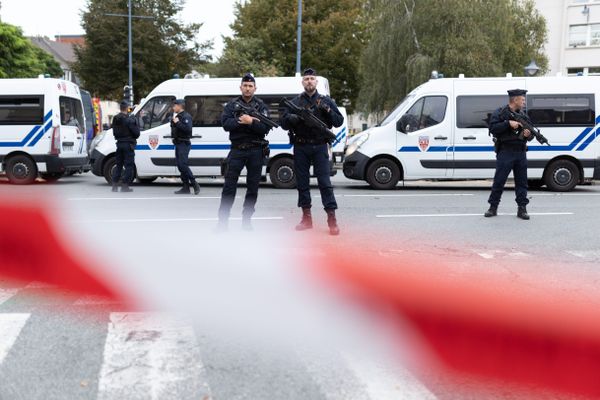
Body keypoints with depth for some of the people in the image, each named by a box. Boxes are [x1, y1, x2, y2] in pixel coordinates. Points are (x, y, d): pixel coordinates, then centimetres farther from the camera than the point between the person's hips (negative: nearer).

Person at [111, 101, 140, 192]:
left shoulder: (115, 119, 7)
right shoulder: (130, 119, -15)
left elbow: (114, 132, 14)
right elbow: (136, 133, -13)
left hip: (119, 143, 7)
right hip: (128, 144, -7)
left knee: (118, 164, 15)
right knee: (129, 165, -1)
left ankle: (115, 185, 14)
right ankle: (125, 185, -4)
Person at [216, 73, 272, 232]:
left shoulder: (261, 106, 4)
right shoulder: (232, 104, 7)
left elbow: (265, 128, -7)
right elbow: (225, 123, -7)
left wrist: (250, 122, -22)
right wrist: (242, 121, -19)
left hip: (255, 151, 1)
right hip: (237, 150, 0)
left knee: (253, 187, 7)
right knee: (229, 186, -3)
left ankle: (247, 219, 17)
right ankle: (223, 220, 0)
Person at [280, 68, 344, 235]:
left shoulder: (326, 101, 10)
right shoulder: (294, 102, 11)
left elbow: (339, 121, 5)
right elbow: (283, 123, 5)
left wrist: (327, 110, -12)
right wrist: (294, 118, -16)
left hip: (319, 147, -2)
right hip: (300, 147, 2)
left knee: (325, 182, -8)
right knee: (302, 182, 6)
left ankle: (332, 219, -7)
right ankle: (306, 218, 15)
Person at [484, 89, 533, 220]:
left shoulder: (523, 115, 18)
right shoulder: (500, 113, 1)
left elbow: (531, 134, 21)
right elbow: (492, 128, -13)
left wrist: (529, 134, -2)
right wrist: (508, 123, -19)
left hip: (521, 153, 5)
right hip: (505, 152, -5)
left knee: (522, 181, 5)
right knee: (499, 181, -2)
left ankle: (522, 208, 10)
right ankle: (493, 207, 7)